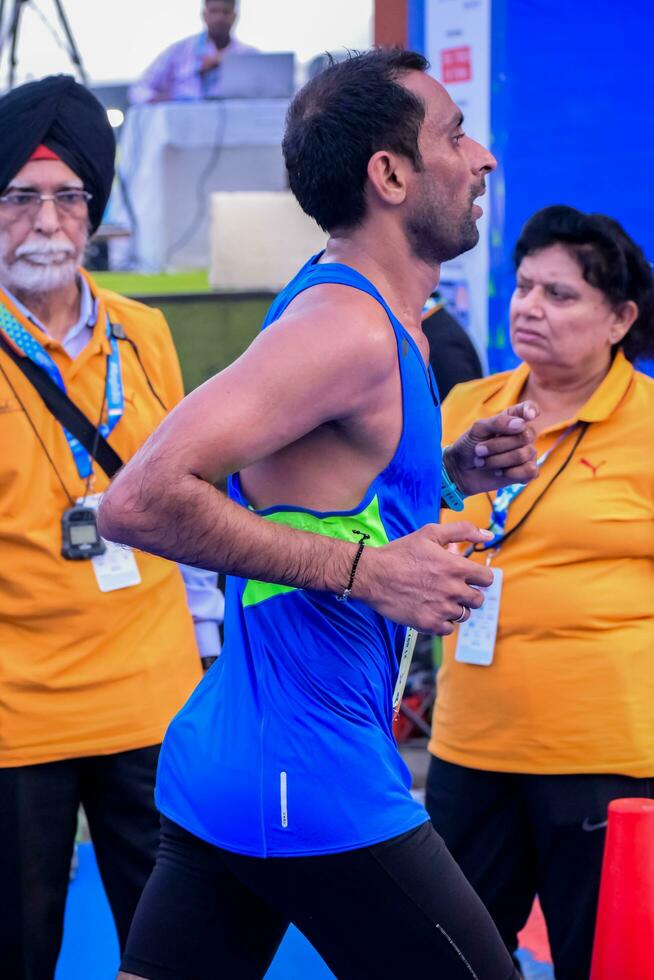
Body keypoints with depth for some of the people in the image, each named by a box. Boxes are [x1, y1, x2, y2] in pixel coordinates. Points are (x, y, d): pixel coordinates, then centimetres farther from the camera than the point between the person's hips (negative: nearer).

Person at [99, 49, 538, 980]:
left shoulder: (372, 319, 14)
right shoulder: (346, 328, -17)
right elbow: (141, 499, -26)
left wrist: (453, 468, 11)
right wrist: (362, 568, -22)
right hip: (314, 787, -10)